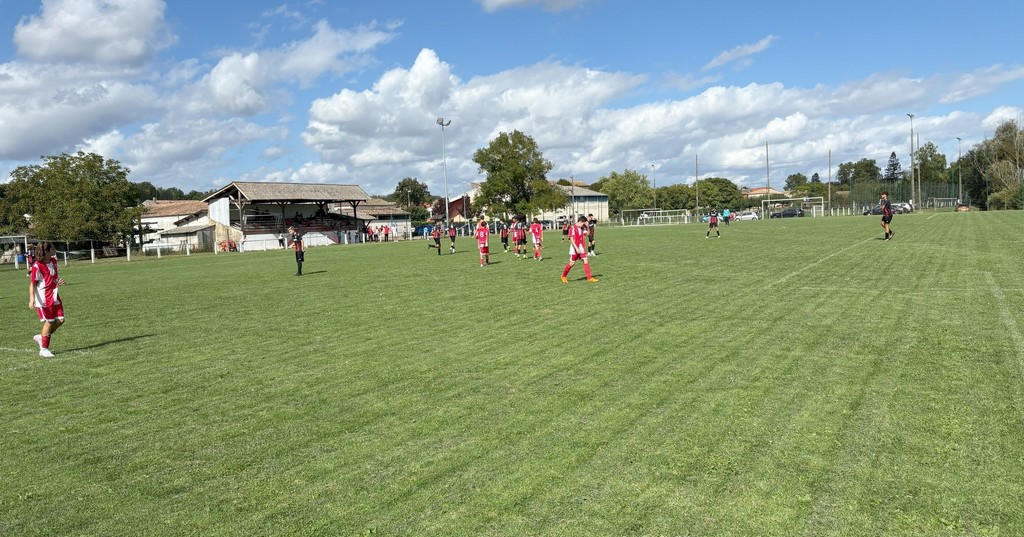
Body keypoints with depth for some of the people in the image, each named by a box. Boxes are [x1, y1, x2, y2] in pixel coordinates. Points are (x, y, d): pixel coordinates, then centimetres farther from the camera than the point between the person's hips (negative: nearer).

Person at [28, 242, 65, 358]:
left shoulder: (53, 261, 6)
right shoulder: (37, 266, -17)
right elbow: (32, 284, -16)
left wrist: (58, 282, 0)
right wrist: (31, 299, -26)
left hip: (54, 296, 7)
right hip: (43, 298, -7)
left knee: (60, 320, 1)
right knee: (49, 321, -2)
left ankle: (40, 337, 24)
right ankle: (44, 349, 12)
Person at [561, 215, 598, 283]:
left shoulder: (581, 228, 9)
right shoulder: (573, 228, -13)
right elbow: (571, 239, -19)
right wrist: (576, 248, -25)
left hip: (581, 249, 6)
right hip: (575, 249, -6)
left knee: (586, 261, -3)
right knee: (572, 263, 1)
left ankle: (589, 278, -3)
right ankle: (563, 276, 19)